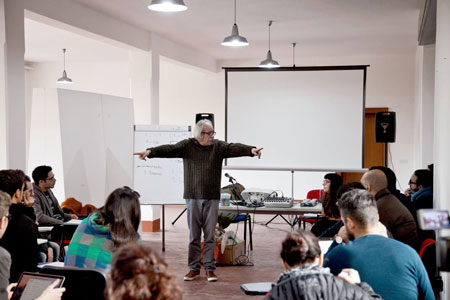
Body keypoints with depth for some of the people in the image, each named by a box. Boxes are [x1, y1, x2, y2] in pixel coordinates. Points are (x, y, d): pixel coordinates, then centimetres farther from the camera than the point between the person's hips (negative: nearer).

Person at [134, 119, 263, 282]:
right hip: (193, 196, 0)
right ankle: (194, 268, 15)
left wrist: (251, 150, -28)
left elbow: (234, 148, -10)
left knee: (210, 235, 3)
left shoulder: (218, 146, 4)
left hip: (212, 197, 1)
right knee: (193, 235, 6)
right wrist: (150, 152, -26)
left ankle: (210, 268, 11)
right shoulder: (187, 146, 1)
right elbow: (169, 149, -11)